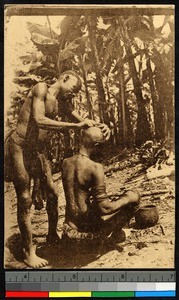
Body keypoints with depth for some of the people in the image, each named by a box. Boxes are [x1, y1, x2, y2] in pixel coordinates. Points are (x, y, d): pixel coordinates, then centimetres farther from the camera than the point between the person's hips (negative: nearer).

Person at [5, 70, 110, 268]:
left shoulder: (63, 103, 9)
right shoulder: (41, 89, -14)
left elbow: (81, 120, 20)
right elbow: (39, 120, -28)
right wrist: (75, 125, -27)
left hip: (39, 149, 8)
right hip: (19, 146, -7)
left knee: (52, 194, 9)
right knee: (25, 200, -5)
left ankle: (53, 237, 29)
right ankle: (29, 253, 2)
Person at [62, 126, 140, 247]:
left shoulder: (66, 163, 0)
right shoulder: (95, 167, -21)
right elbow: (104, 209, -21)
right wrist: (127, 199, -7)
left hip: (70, 226, 8)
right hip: (90, 229, -7)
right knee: (134, 197, 3)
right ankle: (117, 232, 19)